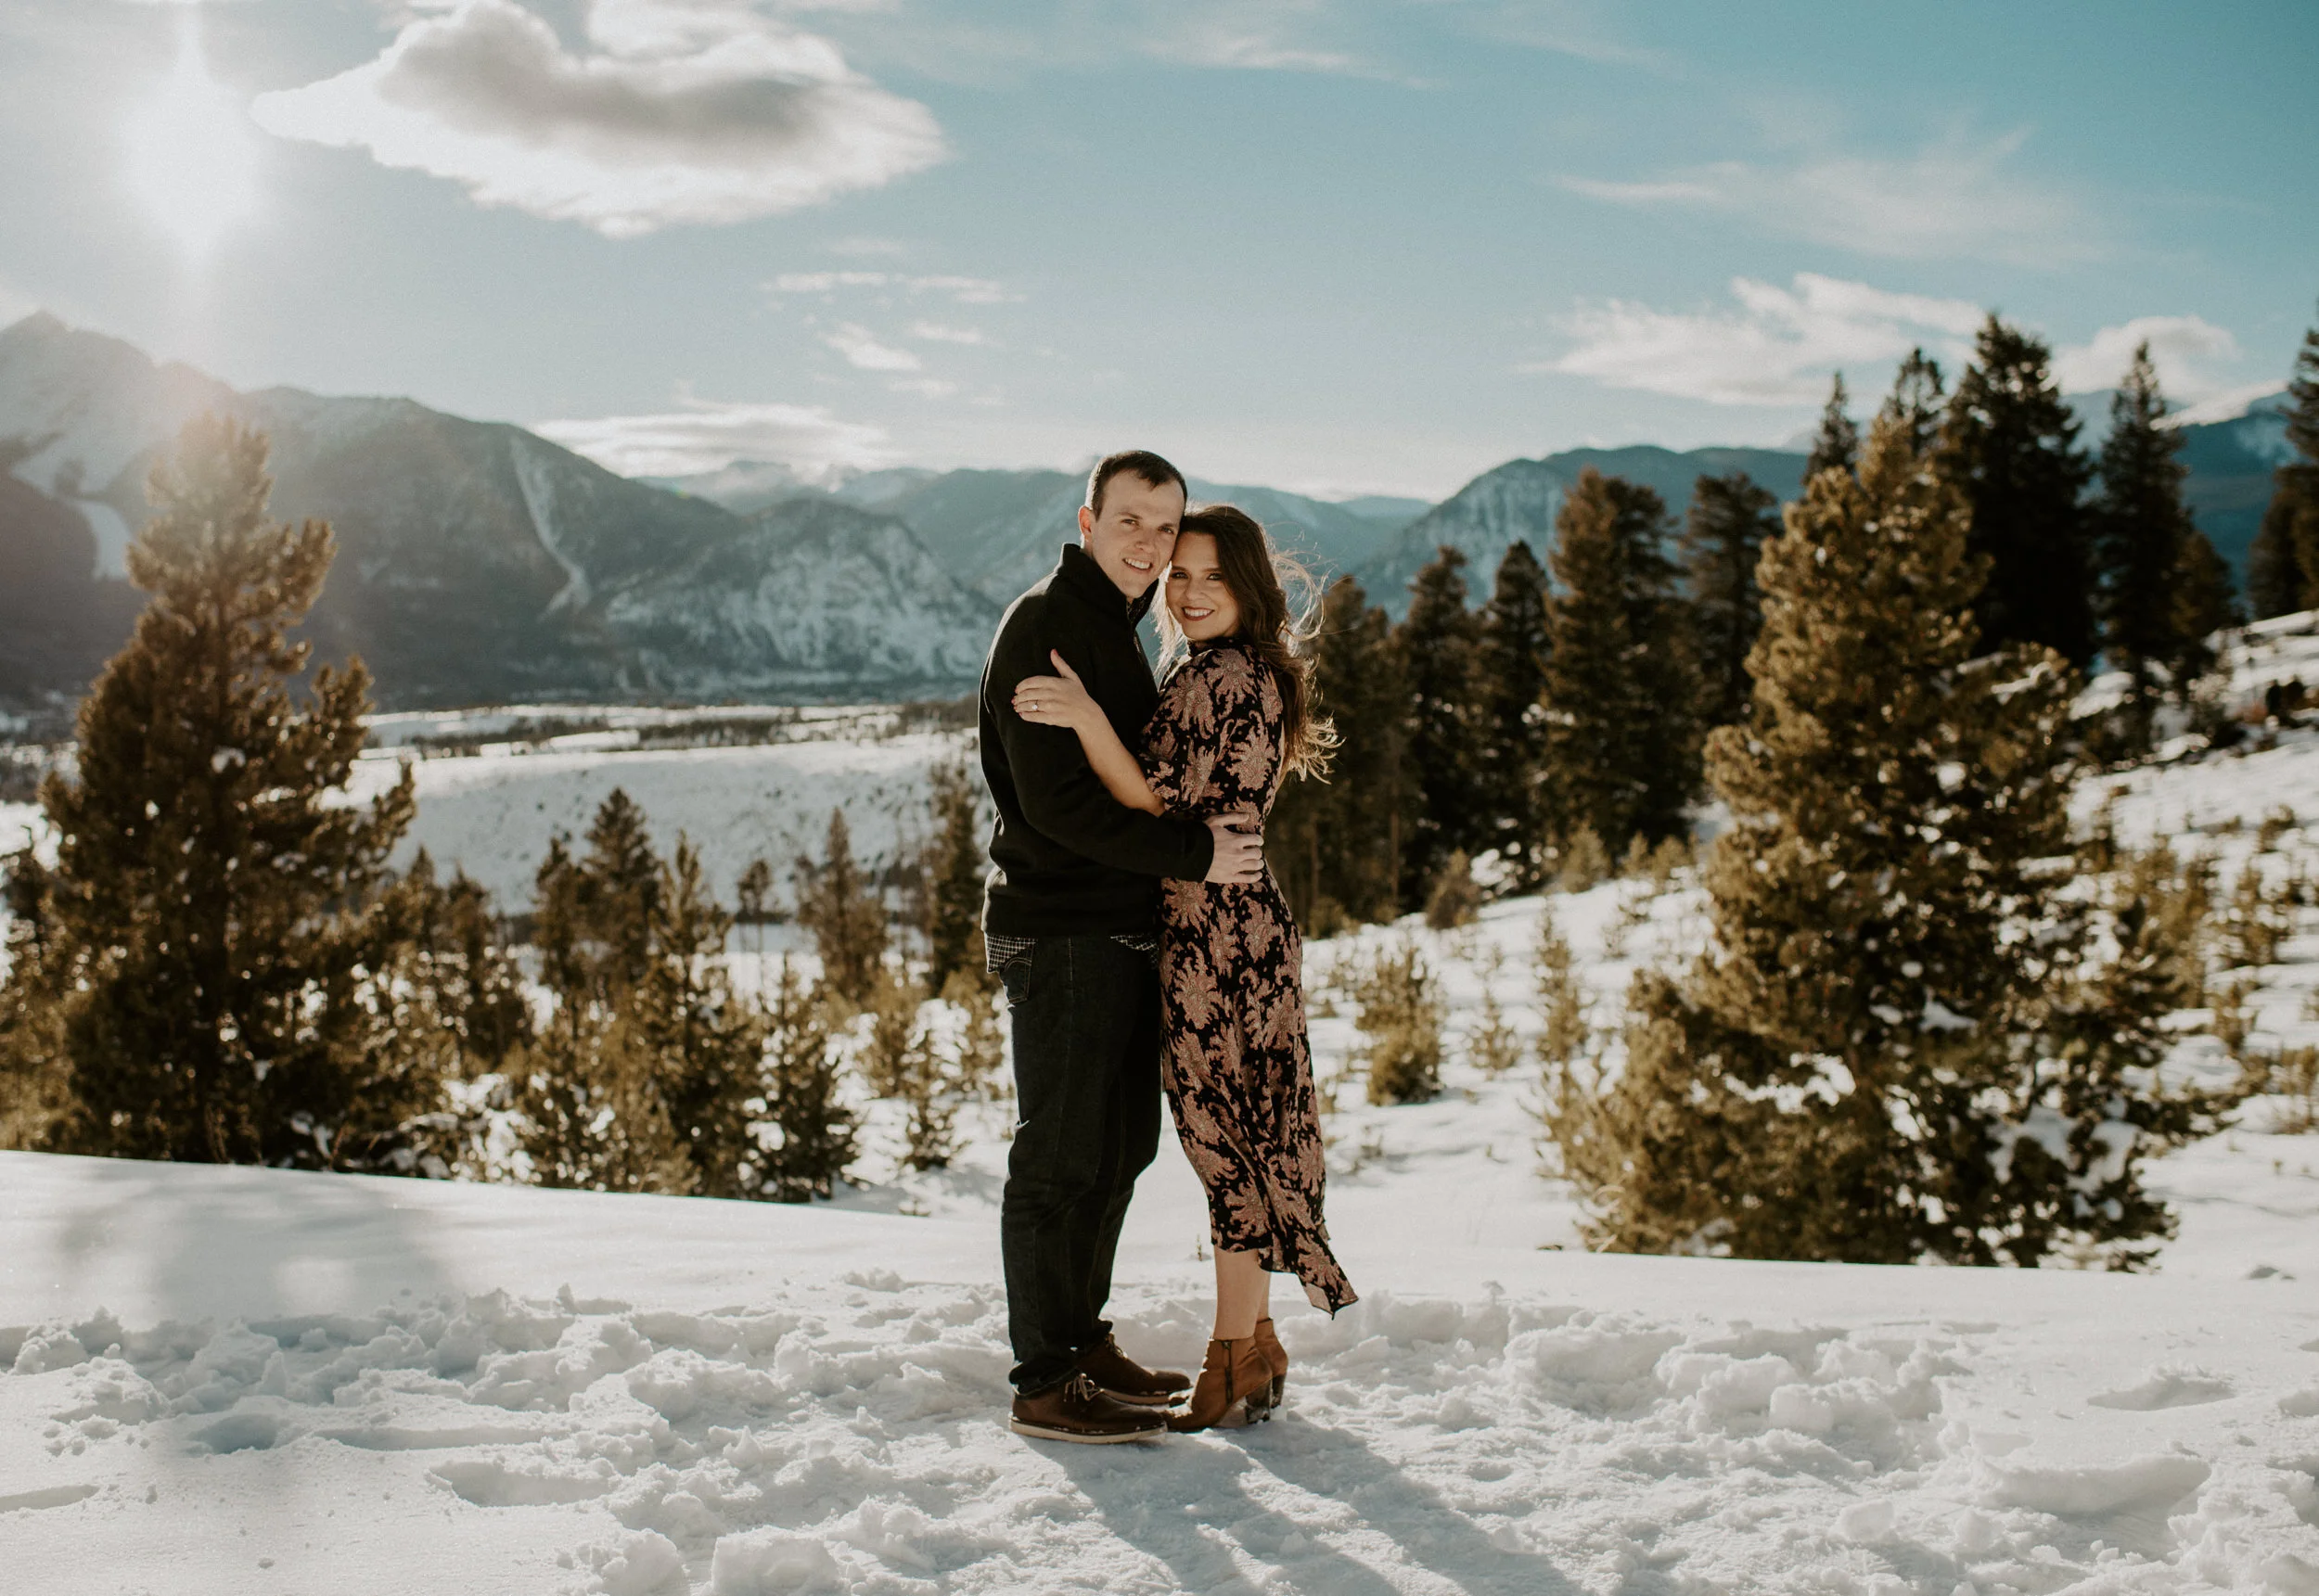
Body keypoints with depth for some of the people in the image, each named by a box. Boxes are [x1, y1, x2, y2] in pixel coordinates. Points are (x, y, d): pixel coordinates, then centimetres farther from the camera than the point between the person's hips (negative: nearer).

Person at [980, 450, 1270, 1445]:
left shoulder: (1115, 630, 18)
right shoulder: (1044, 626, -12)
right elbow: (1058, 800, -21)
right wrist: (1194, 853, -18)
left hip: (1121, 931, 10)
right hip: (1059, 932, -10)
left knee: (1119, 1146, 15)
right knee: (1061, 1156, -4)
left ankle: (1083, 1342, 27)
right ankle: (1046, 1384, 4)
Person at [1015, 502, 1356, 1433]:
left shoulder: (1229, 676, -14)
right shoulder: (1212, 674, 16)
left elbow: (1164, 809, -19)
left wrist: (1087, 719, -27)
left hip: (1222, 933, -10)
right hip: (1223, 930, 10)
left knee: (1230, 1143, -1)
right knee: (1239, 1139, 15)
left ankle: (1234, 1364, 10)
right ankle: (1257, 1351, 24)